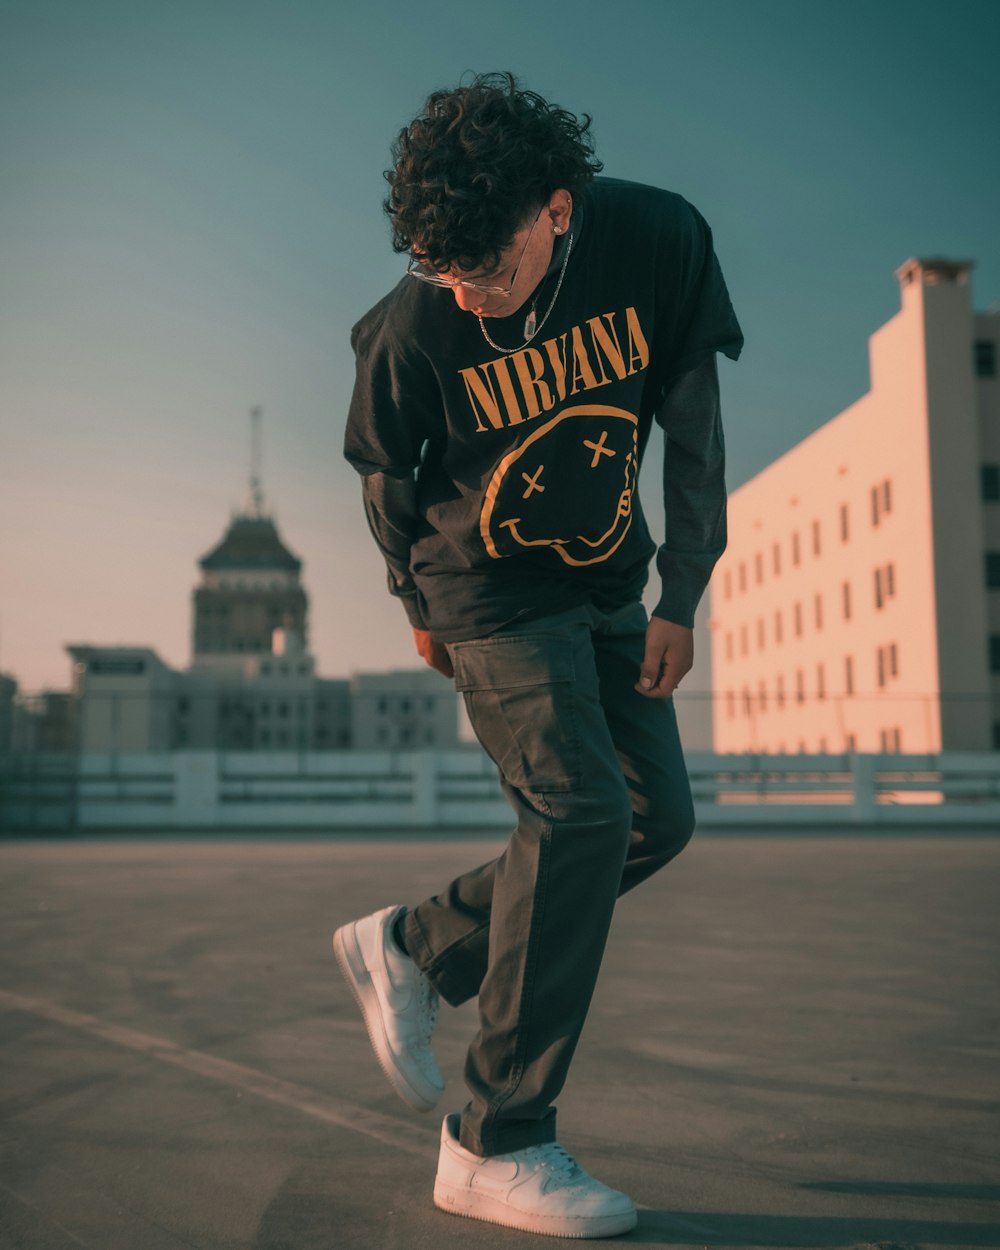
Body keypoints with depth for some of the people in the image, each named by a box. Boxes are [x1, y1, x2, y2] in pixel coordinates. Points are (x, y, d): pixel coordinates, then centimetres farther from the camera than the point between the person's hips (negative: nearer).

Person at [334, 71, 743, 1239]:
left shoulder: (658, 241, -15)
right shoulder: (413, 330, -22)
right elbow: (388, 480, -3)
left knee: (658, 817, 2)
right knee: (580, 814, -18)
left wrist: (681, 599, -4)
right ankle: (497, 1145, -9)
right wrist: (420, 608, 10)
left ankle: (408, 945, 15)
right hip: (491, 594, -5)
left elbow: (693, 427, -4)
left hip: (606, 587, 6)